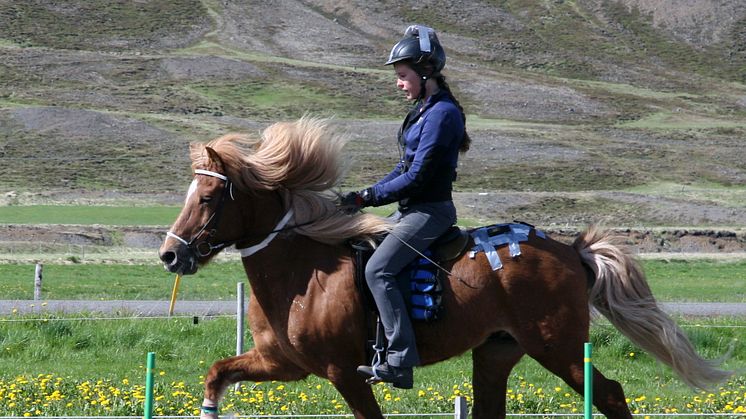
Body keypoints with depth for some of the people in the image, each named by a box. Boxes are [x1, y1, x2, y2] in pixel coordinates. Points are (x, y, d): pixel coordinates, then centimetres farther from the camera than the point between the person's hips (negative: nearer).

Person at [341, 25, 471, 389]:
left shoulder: (442, 114, -18)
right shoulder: (424, 109, 14)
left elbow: (416, 177, -21)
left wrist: (367, 197, -15)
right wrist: (365, 196, 8)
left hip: (429, 211, -11)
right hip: (412, 208, 11)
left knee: (378, 270, -23)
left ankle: (401, 361, -26)